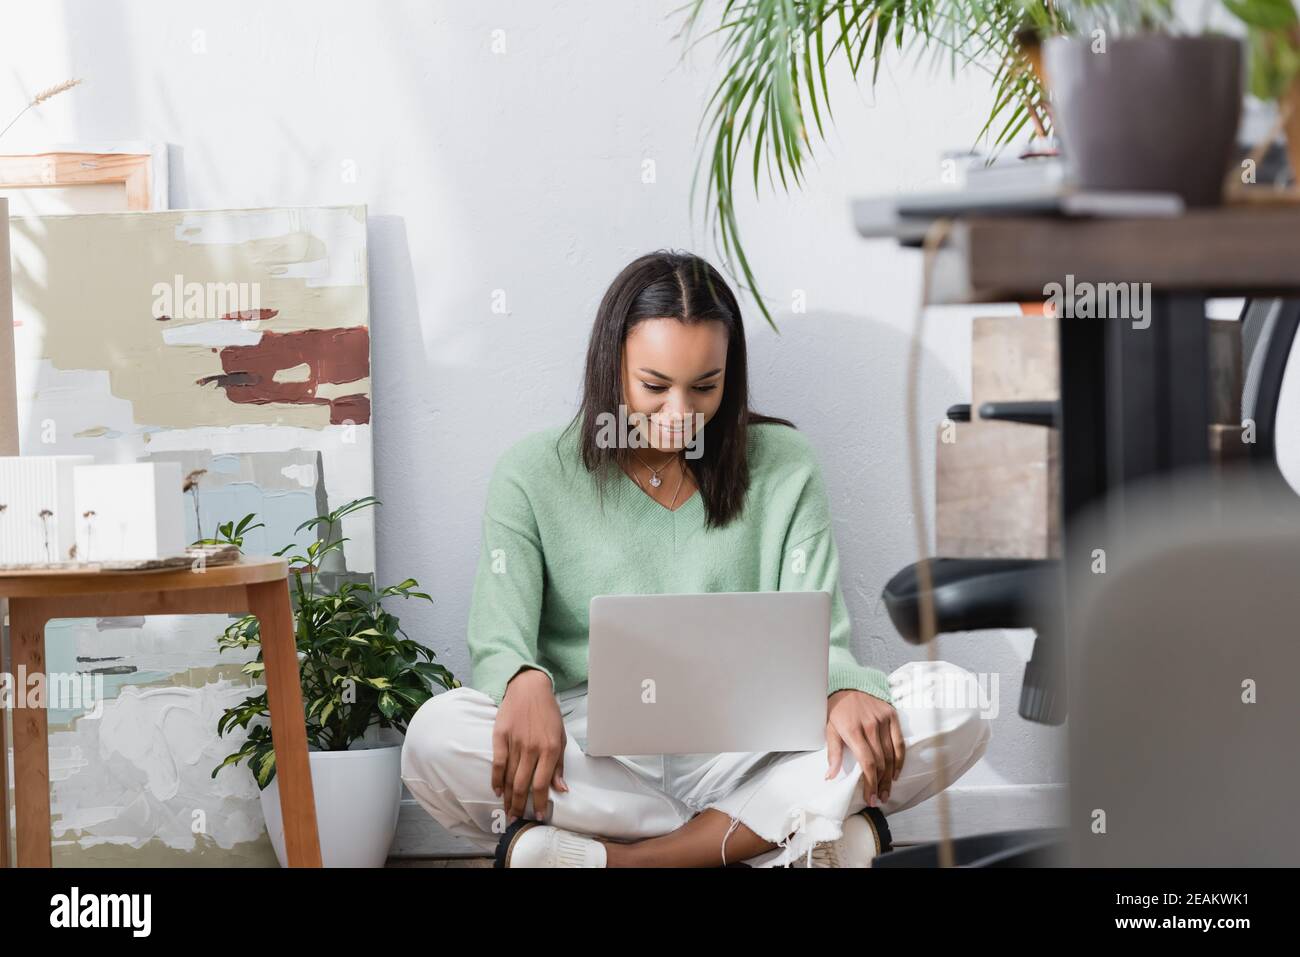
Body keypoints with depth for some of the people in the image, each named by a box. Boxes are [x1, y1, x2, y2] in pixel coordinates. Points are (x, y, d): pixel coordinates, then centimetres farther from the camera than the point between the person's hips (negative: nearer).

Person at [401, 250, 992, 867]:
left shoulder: (782, 466, 9)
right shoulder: (533, 476, 4)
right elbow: (498, 642, -6)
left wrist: (848, 689, -23)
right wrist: (525, 683, -32)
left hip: (748, 754, 2)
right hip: (595, 757, -1)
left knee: (952, 703, -22)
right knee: (436, 737, -33)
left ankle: (626, 857, -27)